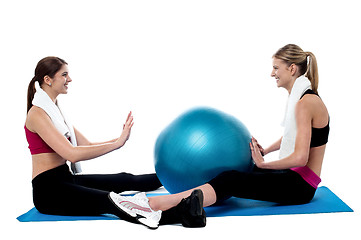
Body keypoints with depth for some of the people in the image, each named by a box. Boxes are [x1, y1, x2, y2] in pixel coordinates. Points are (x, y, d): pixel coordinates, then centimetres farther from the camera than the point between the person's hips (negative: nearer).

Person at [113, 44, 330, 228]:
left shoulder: (305, 103, -21)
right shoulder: (301, 97, 11)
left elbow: (300, 158, -26)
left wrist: (264, 164, -13)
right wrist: (264, 151, 13)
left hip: (300, 185, -10)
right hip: (292, 175, 10)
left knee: (232, 182, -24)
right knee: (234, 170, 7)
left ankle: (157, 205, -33)